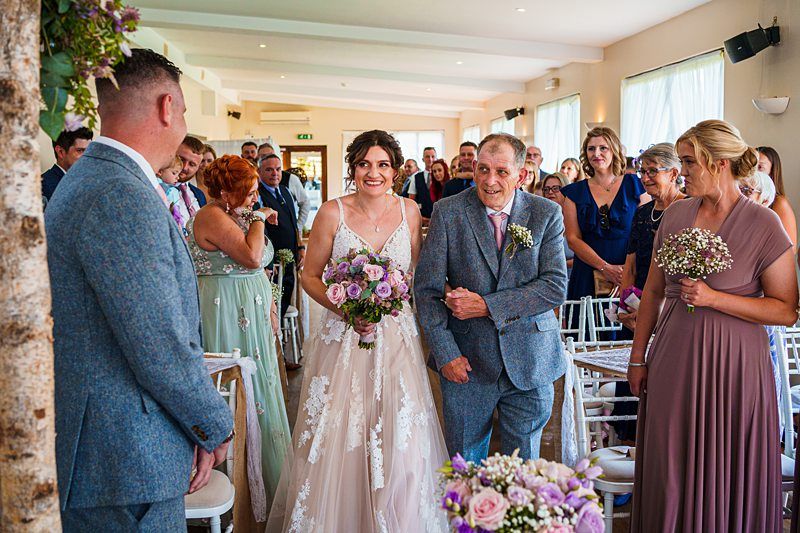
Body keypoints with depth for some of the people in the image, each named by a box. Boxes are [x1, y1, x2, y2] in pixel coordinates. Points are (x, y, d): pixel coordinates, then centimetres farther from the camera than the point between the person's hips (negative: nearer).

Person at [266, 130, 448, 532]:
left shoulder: (409, 211, 2)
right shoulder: (332, 213, -6)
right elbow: (310, 276, 0)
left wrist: (391, 301, -3)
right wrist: (344, 309, -15)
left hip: (397, 335, 2)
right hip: (342, 336, -2)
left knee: (399, 440, 4)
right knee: (336, 440, 3)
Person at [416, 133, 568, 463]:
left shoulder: (547, 214, -2)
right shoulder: (448, 212, -5)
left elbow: (555, 287, -10)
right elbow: (426, 287, -5)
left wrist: (486, 306, -16)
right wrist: (445, 353, -12)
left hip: (529, 360, 1)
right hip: (466, 361, 0)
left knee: (523, 466, 16)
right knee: (463, 465, 14)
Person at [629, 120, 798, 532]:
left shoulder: (763, 225, -10)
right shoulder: (676, 215, 3)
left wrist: (714, 298, -19)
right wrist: (638, 357, 9)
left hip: (730, 361, -4)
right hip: (673, 358, 4)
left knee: (723, 476, 10)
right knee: (669, 471, 14)